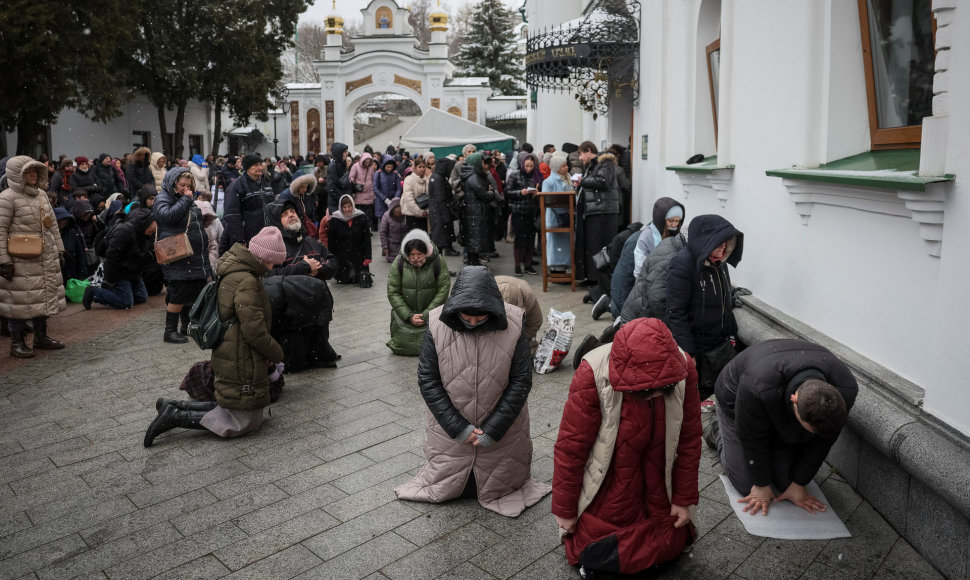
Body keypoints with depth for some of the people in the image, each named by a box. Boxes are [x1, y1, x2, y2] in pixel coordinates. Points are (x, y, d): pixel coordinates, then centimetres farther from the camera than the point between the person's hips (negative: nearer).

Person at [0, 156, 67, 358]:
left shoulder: (41, 194, 11)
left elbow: (53, 224, 17)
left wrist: (59, 249, 14)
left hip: (46, 259, 7)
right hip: (21, 261, -7)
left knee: (45, 296, 13)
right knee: (21, 300, -1)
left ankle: (41, 336, 26)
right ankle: (17, 342, 11)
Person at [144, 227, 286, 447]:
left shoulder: (232, 274, 9)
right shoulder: (247, 282, -23)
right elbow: (255, 331, -23)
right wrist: (276, 354, -7)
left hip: (230, 357, 10)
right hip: (241, 362, -10)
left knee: (230, 406, 21)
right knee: (245, 422, 1)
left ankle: (173, 407, 15)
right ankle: (176, 418, -2)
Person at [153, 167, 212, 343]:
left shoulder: (189, 199, 19)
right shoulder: (163, 198, -5)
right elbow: (169, 216, -25)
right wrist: (185, 200, -17)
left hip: (196, 256, 8)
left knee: (194, 292, 12)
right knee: (178, 295, -8)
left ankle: (187, 325, 25)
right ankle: (170, 331, 2)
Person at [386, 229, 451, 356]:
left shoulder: (438, 261, -12)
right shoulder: (399, 262, -9)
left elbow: (443, 290, -10)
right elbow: (393, 293, -7)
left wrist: (426, 315, -14)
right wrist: (409, 316, -14)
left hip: (431, 314, -1)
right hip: (404, 316, 1)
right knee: (404, 348, 0)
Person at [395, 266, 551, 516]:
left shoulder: (513, 326, -21)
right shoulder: (438, 325, -20)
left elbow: (521, 382, -14)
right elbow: (427, 380, -13)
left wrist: (492, 430, -15)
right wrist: (458, 427, -16)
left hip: (500, 428, 0)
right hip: (450, 428, 1)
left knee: (499, 486, 19)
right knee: (443, 484, 20)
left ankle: (502, 490, 51)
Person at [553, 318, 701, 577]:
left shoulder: (682, 367, -22)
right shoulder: (594, 375, -32)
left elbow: (689, 439, -7)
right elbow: (570, 446, -20)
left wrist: (684, 498, 1)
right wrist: (564, 509, -9)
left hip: (658, 483, 3)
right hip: (608, 485, -3)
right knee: (599, 555, 2)